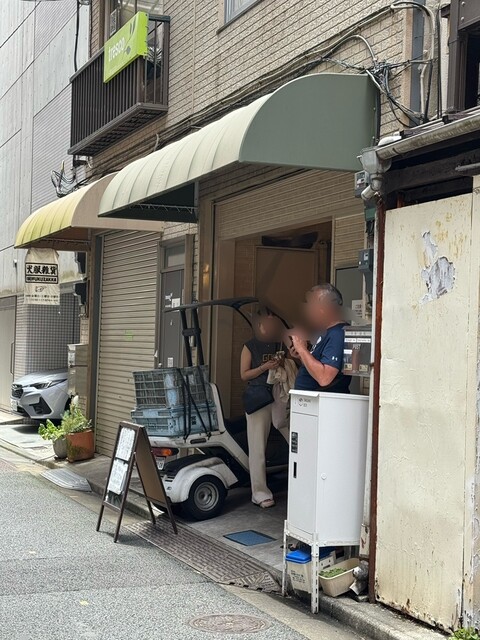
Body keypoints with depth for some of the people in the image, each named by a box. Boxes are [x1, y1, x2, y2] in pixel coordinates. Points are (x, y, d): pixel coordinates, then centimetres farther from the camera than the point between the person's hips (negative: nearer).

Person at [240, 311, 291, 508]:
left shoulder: (281, 345, 14)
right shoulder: (250, 347, 4)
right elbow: (244, 374, -1)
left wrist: (285, 364, -2)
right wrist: (265, 367, -14)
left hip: (281, 397, 4)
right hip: (258, 398, -4)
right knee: (258, 448, -3)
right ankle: (260, 493, 3)